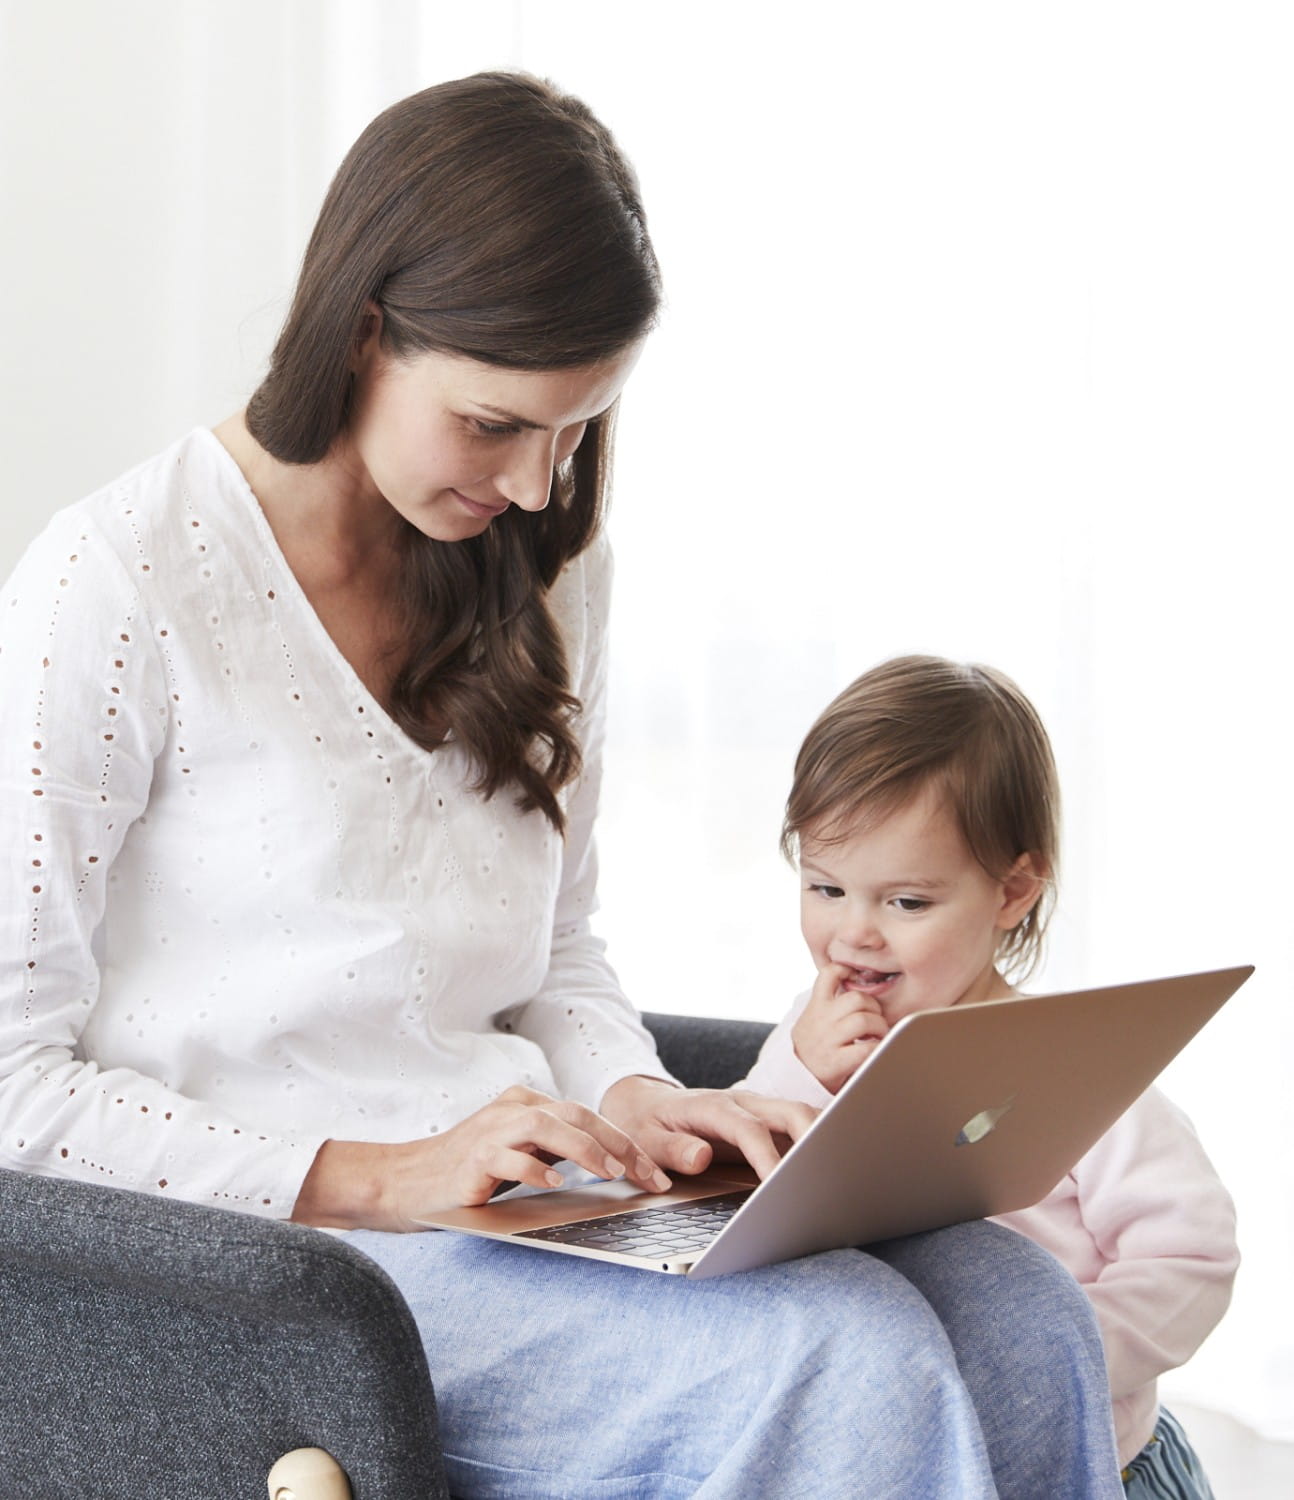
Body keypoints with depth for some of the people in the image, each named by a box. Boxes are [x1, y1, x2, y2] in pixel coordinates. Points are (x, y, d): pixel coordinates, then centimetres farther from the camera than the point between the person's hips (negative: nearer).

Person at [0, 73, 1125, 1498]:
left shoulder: (539, 571, 13)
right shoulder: (115, 587, -9)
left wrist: (635, 1103, -3)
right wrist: (380, 1178, -18)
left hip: (514, 1205, 7)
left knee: (1022, 1317, -17)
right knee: (846, 1356, -28)